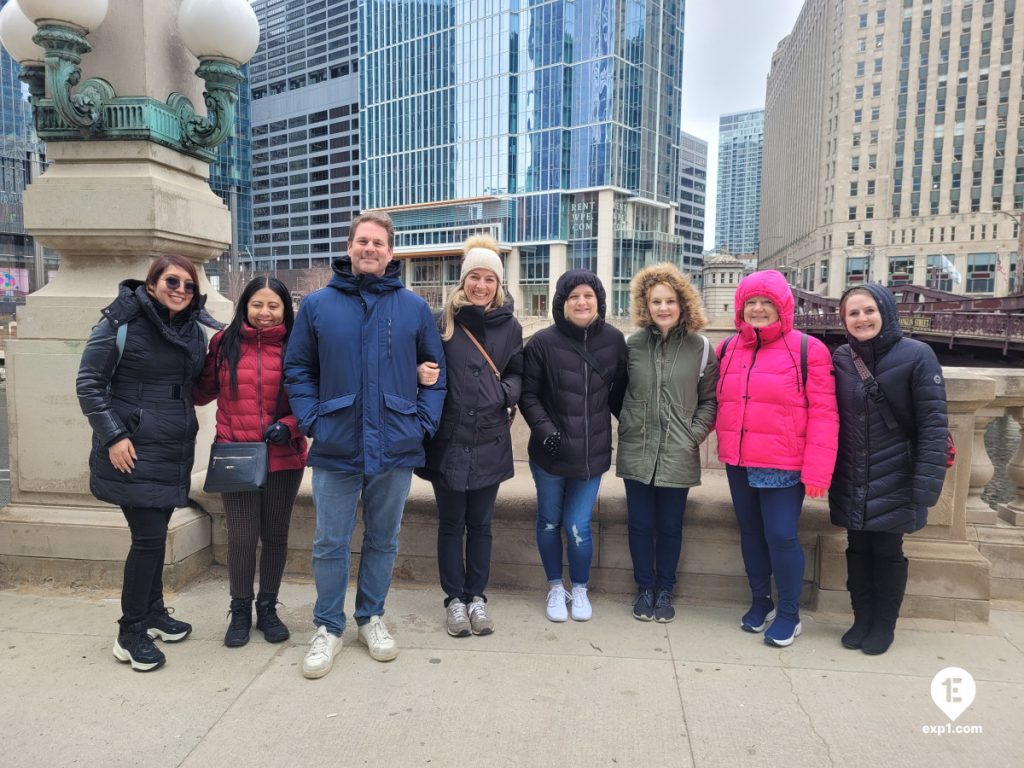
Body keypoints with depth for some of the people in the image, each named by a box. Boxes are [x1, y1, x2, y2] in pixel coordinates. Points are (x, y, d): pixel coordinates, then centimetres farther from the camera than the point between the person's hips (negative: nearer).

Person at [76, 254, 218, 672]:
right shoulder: (120, 322, -8)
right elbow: (89, 383, -7)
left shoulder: (195, 329, 8)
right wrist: (113, 436, -13)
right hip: (133, 450, -5)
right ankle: (130, 634, 9)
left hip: (175, 450, 6)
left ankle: (153, 612, 31)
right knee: (148, 536, -7)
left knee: (155, 533, 15)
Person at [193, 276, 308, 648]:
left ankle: (267, 609, 31)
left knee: (275, 536, 12)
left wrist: (288, 426, -15)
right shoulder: (223, 343, 3)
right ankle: (240, 611, 24)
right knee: (242, 537, 2)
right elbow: (202, 391, 9)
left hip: (283, 458, 0)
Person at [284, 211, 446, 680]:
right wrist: (311, 421, -5)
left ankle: (371, 617, 33)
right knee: (330, 544, 8)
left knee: (383, 541, 15)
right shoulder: (317, 304, 2)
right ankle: (328, 628, 25)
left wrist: (424, 422, -2)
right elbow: (298, 369, 6)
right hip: (336, 448, -1)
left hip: (396, 448, 1)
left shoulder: (414, 307, 3)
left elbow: (435, 370, 7)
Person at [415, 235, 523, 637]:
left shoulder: (509, 326, 4)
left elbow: (517, 375, 11)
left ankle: (476, 597, 27)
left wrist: (505, 392, -9)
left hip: (489, 442, 2)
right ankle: (454, 599, 24)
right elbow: (425, 368, 4)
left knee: (480, 524, 13)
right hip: (448, 440, -1)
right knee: (451, 524, 10)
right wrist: (424, 374, -18)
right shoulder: (443, 321, -3)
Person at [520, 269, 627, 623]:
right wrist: (544, 429, -17)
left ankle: (580, 589, 28)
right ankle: (555, 588, 35)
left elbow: (618, 392, 7)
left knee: (578, 527, 2)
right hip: (550, 452, 0)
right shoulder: (543, 342, -9)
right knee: (549, 522, 13)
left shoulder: (613, 339, -1)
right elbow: (528, 394, -5)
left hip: (592, 452, 1)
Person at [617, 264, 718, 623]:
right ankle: (645, 588, 28)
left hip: (678, 457, -1)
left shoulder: (700, 347, 0)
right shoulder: (631, 345, 2)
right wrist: (625, 430, 1)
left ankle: (664, 590, 29)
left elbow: (709, 399, 2)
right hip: (636, 454, 1)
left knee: (670, 526, 11)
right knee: (640, 524, 10)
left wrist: (695, 435, -8)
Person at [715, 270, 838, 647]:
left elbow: (823, 414, -10)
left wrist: (817, 471, -15)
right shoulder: (728, 350, 8)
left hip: (783, 467, -5)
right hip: (739, 464, 5)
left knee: (781, 536, -1)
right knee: (751, 533, 15)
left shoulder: (807, 350, -7)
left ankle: (789, 614, 20)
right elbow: (717, 402, 19)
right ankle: (760, 602, 34)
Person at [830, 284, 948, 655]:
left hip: (894, 482, -3)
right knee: (858, 549, 12)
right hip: (850, 483, 3)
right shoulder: (840, 358, 1)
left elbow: (934, 424, -13)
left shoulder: (917, 355, -10)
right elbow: (829, 418, 6)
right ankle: (862, 619, 28)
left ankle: (884, 625, 26)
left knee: (887, 551, 8)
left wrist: (926, 484, -19)